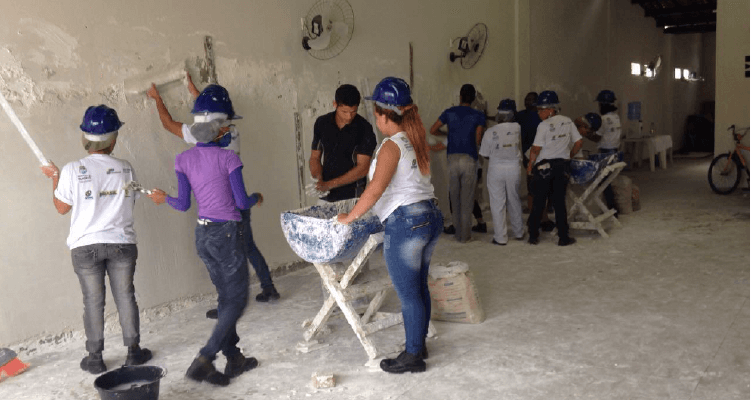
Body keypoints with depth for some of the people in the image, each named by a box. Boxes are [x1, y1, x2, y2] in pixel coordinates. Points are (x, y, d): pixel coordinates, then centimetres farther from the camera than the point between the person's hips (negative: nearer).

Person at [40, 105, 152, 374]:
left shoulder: (72, 171, -10)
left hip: (86, 246, -1)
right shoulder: (126, 169, -4)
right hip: (122, 243, 1)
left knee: (93, 301, 9)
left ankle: (95, 358, 19)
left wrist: (55, 179, 15)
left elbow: (62, 207, 1)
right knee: (125, 296, 11)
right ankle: (133, 351, 20)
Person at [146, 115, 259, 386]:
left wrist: (165, 199, 22)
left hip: (202, 233, 6)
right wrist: (257, 198, 9)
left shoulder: (183, 160, 2)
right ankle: (204, 360, -5)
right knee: (237, 301, 3)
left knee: (225, 297, 16)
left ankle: (234, 360, 23)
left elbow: (183, 204, 2)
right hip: (227, 233, -6)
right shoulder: (227, 158, -12)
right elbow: (241, 202, -12)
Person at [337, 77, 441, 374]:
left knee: (408, 293, 2)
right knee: (419, 286, 18)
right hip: (432, 215, 9)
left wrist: (349, 217, -13)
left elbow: (376, 189, -23)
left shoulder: (392, 145, -13)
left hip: (405, 222, -9)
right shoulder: (416, 141, 12)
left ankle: (412, 356, 13)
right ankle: (420, 345, 30)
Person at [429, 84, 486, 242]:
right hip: (470, 159, -1)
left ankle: (458, 232, 15)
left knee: (454, 196, 11)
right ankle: (464, 235, 7)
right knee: (467, 198, 4)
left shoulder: (449, 112, 5)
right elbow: (477, 141, -3)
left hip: (453, 158, 2)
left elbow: (433, 130, 9)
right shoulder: (478, 116, 0)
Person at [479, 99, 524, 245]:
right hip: (514, 167, 2)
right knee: (514, 201, 17)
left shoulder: (490, 132, -12)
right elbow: (520, 147, 8)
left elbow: (485, 155, -3)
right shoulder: (517, 128, -7)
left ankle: (500, 237, 7)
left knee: (497, 203, 4)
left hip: (496, 169, -2)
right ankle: (518, 233, 30)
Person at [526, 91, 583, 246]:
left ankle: (533, 235, 12)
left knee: (539, 201, 6)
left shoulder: (544, 125, -10)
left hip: (544, 165, -3)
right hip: (562, 166, 4)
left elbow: (536, 148, -12)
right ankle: (563, 237, 7)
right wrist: (569, 155, 19)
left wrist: (530, 164, 0)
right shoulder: (567, 121, 5)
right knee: (559, 201, 7)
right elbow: (578, 142, 7)